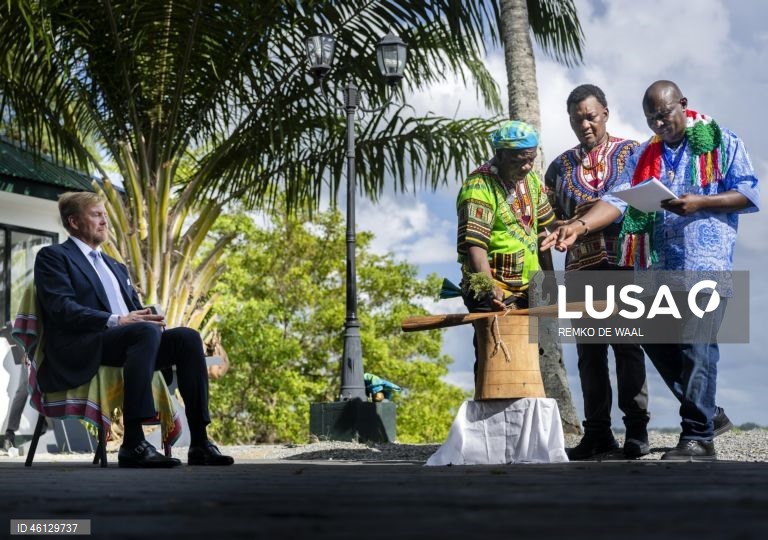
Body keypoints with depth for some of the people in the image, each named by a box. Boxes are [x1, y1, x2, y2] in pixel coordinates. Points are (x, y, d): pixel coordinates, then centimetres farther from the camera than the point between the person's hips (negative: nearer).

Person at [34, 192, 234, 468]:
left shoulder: (115, 267, 32)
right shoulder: (53, 256, 7)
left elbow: (136, 309, 23)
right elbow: (60, 307, -9)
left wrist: (151, 318, -4)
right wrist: (115, 321, -21)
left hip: (126, 340, 7)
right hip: (81, 349, -7)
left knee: (187, 337, -18)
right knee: (146, 332, -35)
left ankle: (199, 443, -23)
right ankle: (133, 443, -41)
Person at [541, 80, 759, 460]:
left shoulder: (722, 143, 4)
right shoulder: (643, 155, 14)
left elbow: (750, 195, -3)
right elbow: (617, 200, -1)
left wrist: (699, 203, -17)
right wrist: (581, 225, -19)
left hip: (705, 262, -6)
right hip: (656, 265, 6)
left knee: (697, 347, -11)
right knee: (656, 341, 8)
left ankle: (698, 438, -7)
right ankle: (706, 411, 26)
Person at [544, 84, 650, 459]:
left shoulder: (631, 153, 7)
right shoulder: (560, 166, 16)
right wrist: (572, 223, -5)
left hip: (624, 263, -3)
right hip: (581, 269, 3)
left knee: (628, 344, -5)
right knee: (589, 351, 3)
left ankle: (636, 429, -1)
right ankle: (597, 433, 7)